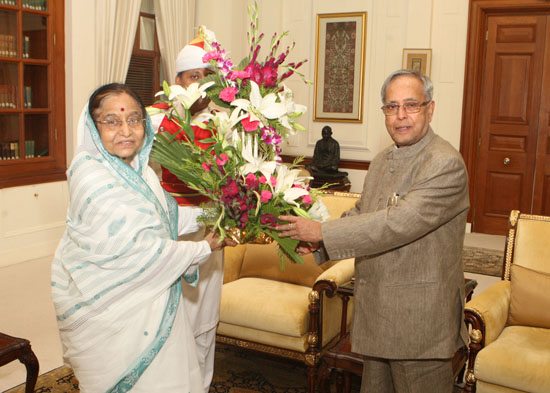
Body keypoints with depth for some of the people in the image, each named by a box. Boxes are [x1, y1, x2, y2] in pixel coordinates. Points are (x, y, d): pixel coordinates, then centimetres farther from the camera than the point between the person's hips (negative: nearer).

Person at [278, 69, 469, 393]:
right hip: (376, 313, 8)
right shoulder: (382, 161, 11)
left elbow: (397, 223, -27)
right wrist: (319, 241, -3)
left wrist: (322, 232, -23)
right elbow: (360, 213, 16)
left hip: (420, 318, -8)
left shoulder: (447, 165, -19)